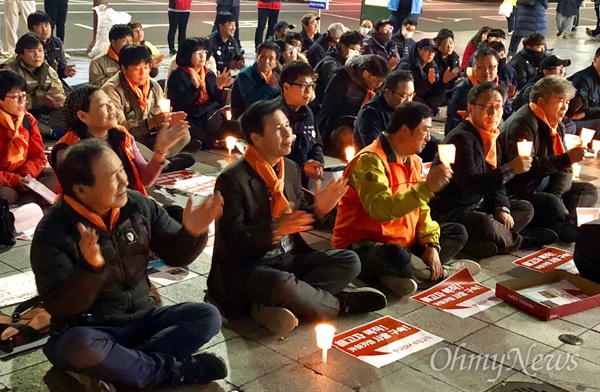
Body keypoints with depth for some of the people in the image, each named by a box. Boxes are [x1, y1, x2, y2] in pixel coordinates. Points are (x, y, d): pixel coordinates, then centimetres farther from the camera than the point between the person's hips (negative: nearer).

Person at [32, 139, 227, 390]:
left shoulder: (138, 205, -6)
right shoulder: (53, 233, -17)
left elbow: (176, 255, 2)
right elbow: (58, 307, -21)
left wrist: (192, 232, -20)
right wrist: (90, 268, -39)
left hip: (141, 320, 5)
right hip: (89, 331, -4)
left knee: (208, 316, -13)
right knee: (81, 346, -38)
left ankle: (114, 369, -23)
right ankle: (178, 370, -17)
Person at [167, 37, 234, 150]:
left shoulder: (209, 75, 12)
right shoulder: (177, 76, -3)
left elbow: (220, 103, 6)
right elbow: (180, 104, -18)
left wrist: (219, 87, -14)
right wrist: (195, 86, -31)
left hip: (210, 117, 3)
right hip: (189, 119, -3)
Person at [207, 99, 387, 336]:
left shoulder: (290, 168, 7)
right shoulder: (232, 180, -15)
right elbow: (233, 238, -20)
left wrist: (318, 209, -7)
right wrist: (276, 229, -32)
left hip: (291, 258, 8)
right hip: (249, 267, -8)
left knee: (349, 261, -8)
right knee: (283, 284, -39)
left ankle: (279, 307, -23)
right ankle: (341, 304, -9)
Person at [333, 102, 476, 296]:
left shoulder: (413, 161, 8)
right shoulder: (371, 160, -20)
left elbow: (420, 209, 11)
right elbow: (381, 210, -34)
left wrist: (431, 244, -6)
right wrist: (426, 187, -35)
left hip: (402, 243, 9)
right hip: (363, 246, -9)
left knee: (457, 232, 5)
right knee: (397, 257, -40)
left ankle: (405, 275, -15)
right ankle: (441, 273, -6)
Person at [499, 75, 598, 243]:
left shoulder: (557, 126, 13)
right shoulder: (523, 124, -18)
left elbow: (564, 170, 9)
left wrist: (556, 195, -11)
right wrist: (567, 158, -30)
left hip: (542, 185, 11)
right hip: (515, 191, -10)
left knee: (589, 190, 3)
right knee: (550, 203, -36)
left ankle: (568, 221, -20)